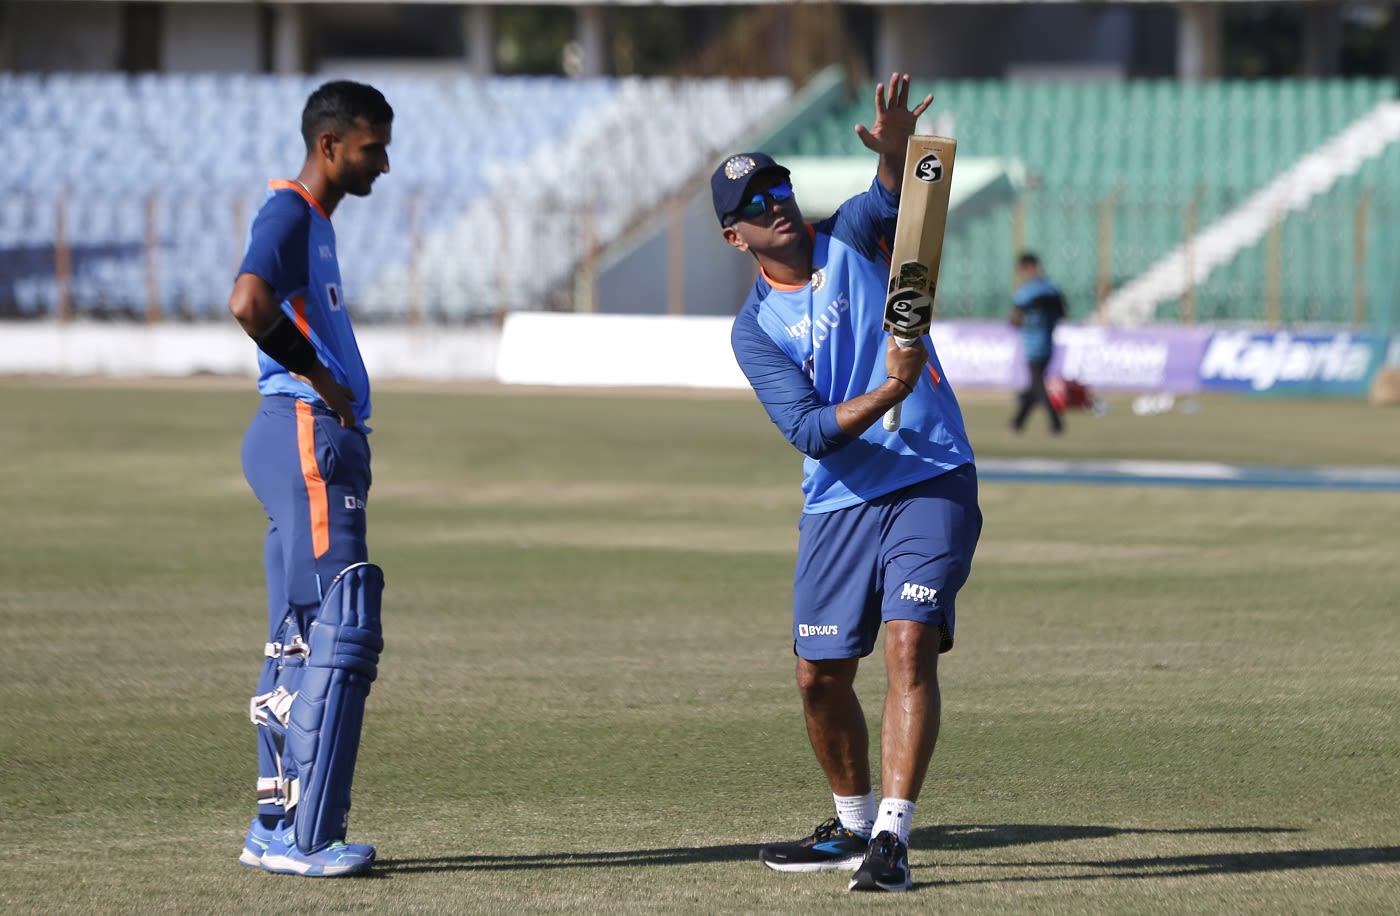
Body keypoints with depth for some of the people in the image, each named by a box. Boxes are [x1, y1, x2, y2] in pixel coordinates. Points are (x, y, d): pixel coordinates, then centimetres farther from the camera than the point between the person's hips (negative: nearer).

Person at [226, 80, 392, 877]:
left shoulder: (317, 224, 21)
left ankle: (274, 830, 18)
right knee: (342, 630, -13)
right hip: (306, 435, -11)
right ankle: (303, 837, -15)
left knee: (301, 641, 13)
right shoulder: (289, 214, -11)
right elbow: (249, 302, -28)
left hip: (323, 444, 11)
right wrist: (320, 377, -18)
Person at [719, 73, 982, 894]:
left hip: (933, 483, -3)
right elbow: (810, 430, -12)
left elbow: (890, 198, -22)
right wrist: (890, 390, -28)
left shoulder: (850, 239, 3)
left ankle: (892, 836, -22)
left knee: (910, 643, -18)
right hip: (838, 505, 3)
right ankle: (854, 825, 29)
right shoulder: (754, 329, 2)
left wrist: (897, 151, -45)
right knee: (821, 677, 6)